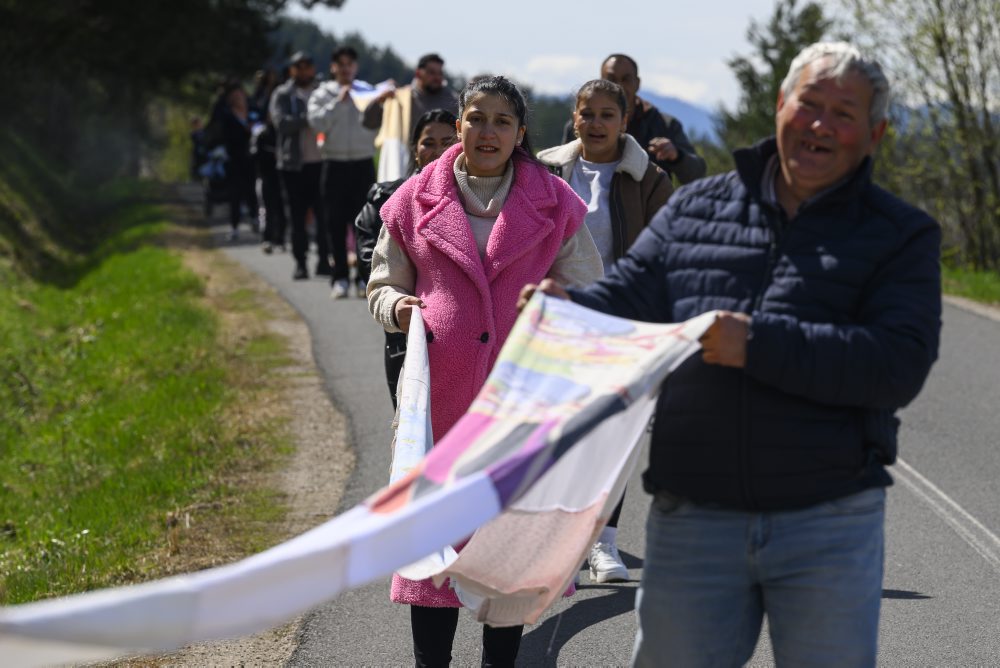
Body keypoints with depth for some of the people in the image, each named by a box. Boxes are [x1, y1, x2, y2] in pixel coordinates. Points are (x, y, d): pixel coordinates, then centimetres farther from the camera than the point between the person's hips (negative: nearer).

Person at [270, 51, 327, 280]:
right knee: (298, 216, 2)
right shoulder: (282, 95, 6)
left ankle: (324, 260, 7)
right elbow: (281, 122, -10)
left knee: (324, 214, -1)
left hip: (321, 162, 1)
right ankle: (300, 263, 7)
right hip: (294, 164, -1)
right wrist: (308, 119, -20)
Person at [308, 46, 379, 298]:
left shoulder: (367, 92, 10)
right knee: (336, 223, 0)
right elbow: (317, 122, -9)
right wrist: (338, 102, -15)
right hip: (335, 165, 0)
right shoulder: (323, 94, 7)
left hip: (363, 164, 0)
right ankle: (340, 278, 5)